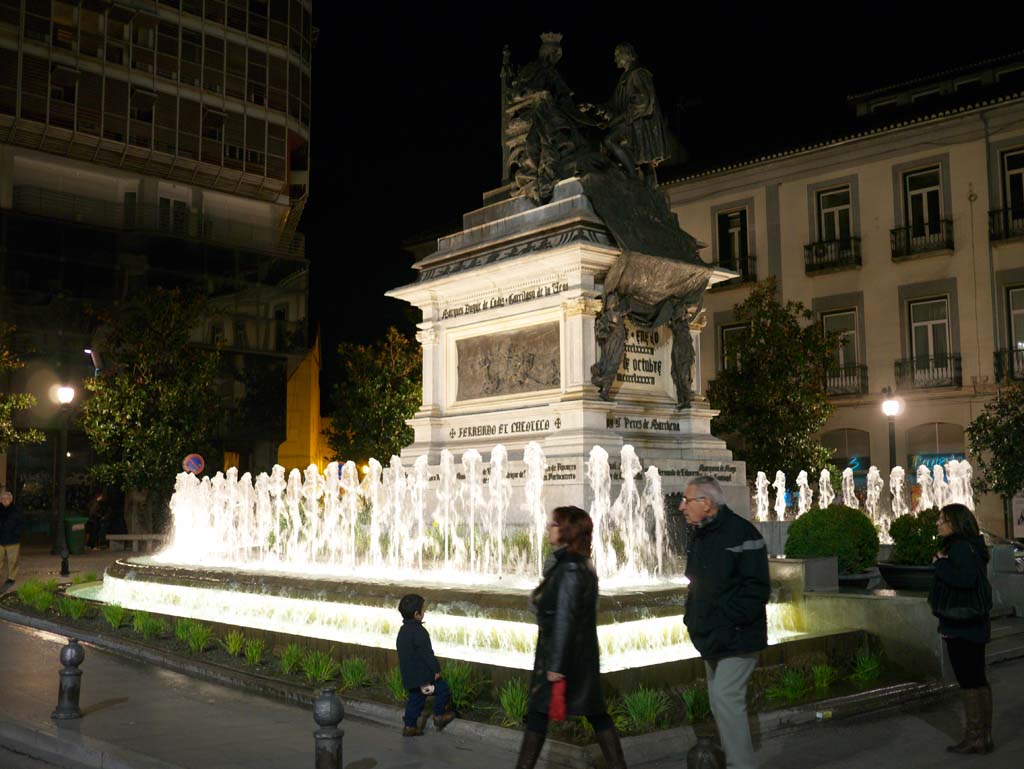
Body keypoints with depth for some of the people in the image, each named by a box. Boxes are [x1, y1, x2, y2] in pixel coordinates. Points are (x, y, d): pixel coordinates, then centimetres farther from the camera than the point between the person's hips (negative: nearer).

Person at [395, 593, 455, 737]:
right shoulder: (419, 632, -22)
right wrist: (436, 669, -13)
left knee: (415, 698, 17)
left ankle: (410, 726, 19)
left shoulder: (403, 630, 8)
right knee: (443, 690, 8)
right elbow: (427, 653, -22)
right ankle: (439, 717, 19)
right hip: (422, 673, -9)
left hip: (409, 675, 9)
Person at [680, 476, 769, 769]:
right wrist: (692, 617, 8)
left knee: (725, 698, -11)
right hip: (711, 638, 9)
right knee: (721, 701, 15)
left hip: (736, 638, -9)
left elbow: (756, 590, -20)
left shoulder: (741, 533, -17)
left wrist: (726, 624, -22)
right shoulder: (699, 534, 10)